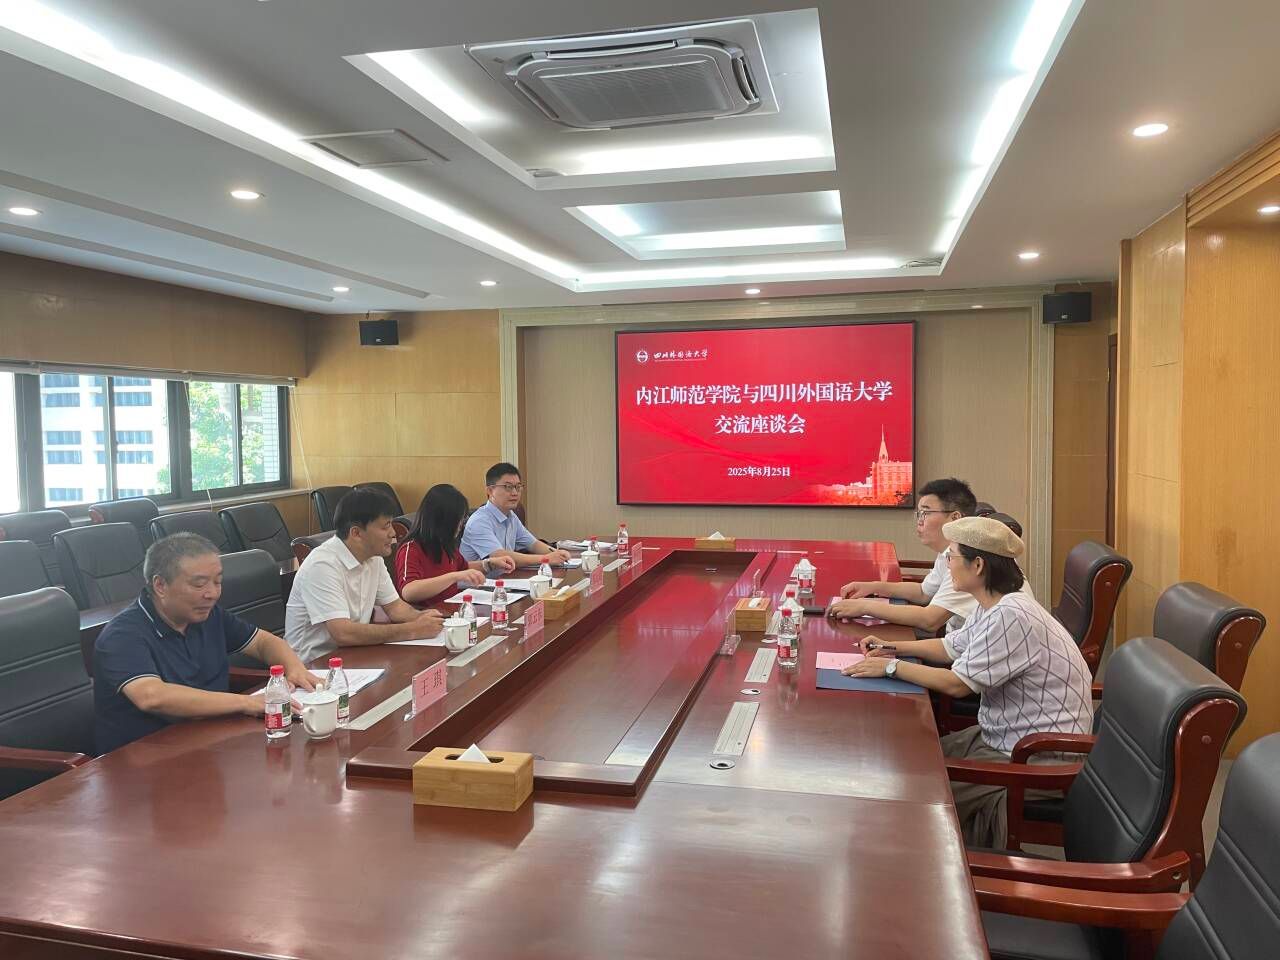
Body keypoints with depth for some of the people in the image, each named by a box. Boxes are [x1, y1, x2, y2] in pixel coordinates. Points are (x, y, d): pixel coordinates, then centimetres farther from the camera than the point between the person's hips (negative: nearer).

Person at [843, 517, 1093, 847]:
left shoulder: (1011, 616, -27)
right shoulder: (992, 608, 5)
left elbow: (957, 683, -24)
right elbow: (951, 647, 19)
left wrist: (892, 667, -14)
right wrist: (893, 648, 6)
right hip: (1003, 737, 10)